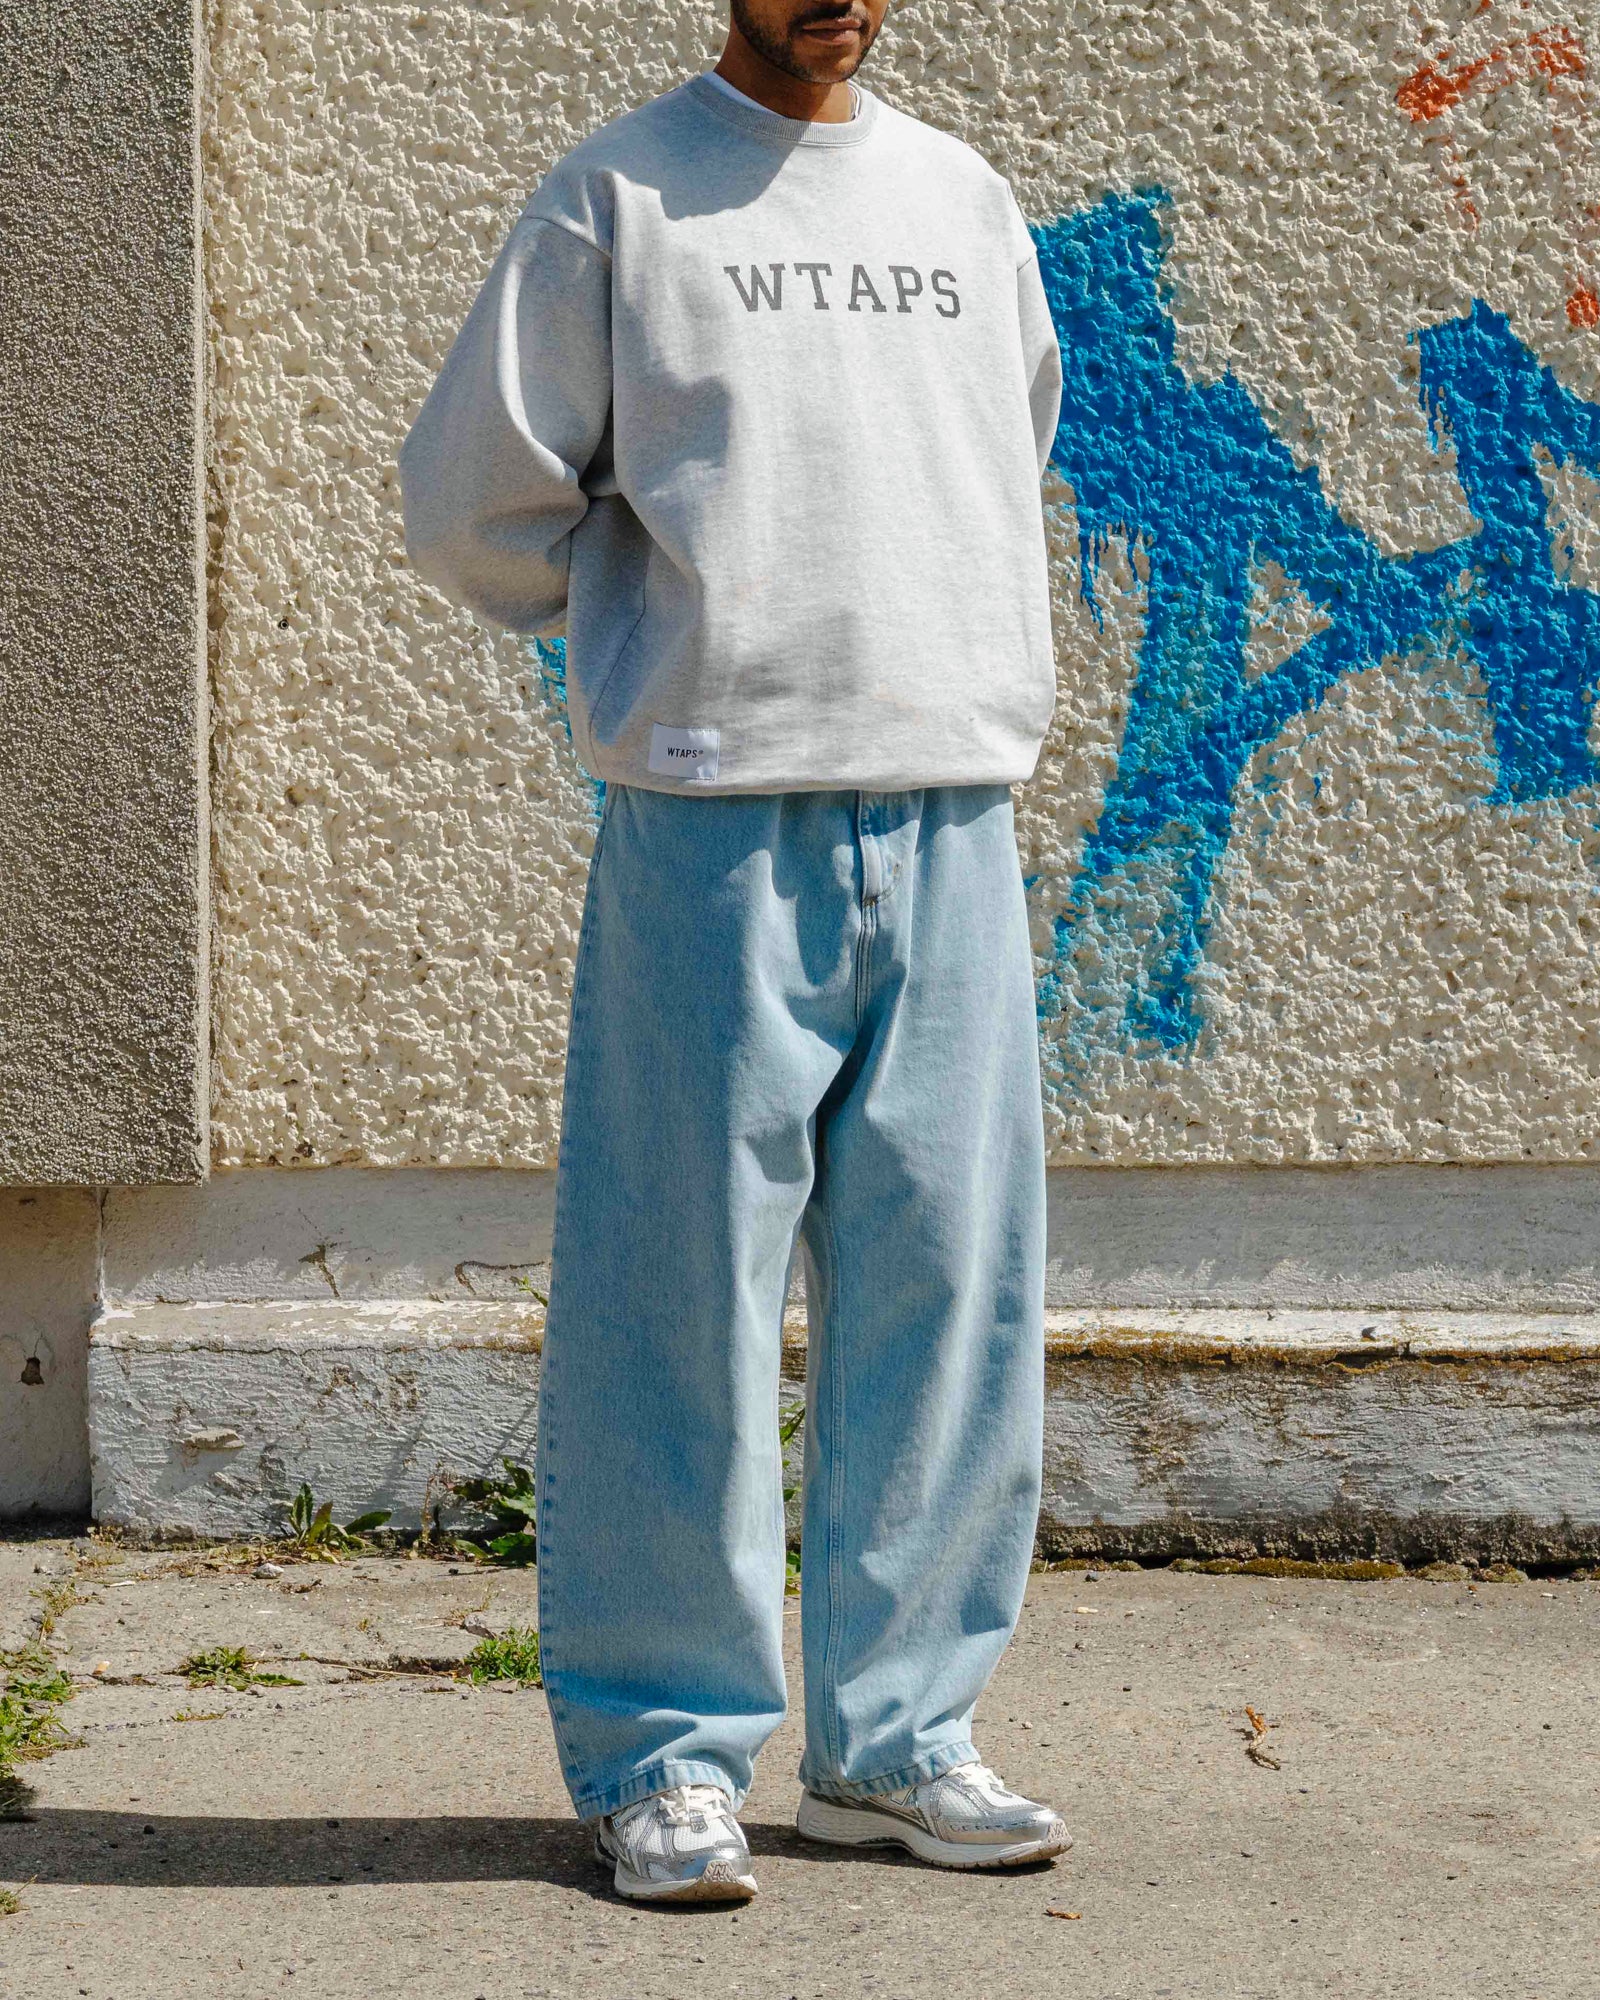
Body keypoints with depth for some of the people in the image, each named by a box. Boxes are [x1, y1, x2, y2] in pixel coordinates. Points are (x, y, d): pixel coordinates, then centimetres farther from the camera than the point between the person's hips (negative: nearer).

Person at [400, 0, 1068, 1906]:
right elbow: (476, 497, 3)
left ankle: (892, 1735, 16)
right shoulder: (617, 196, 1)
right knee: (681, 1288, -2)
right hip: (712, 819, -4)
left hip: (951, 816, 5)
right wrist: (671, 627, 8)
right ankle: (662, 1749, 8)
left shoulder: (964, 199, 16)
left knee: (948, 1282, 5)